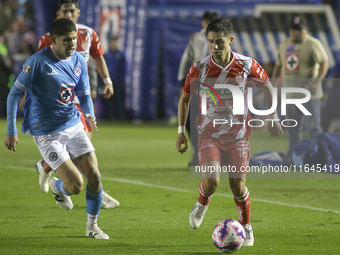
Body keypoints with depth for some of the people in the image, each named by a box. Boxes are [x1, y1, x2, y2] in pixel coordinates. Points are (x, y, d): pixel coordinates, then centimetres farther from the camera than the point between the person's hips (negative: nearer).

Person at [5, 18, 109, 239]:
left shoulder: (78, 61, 3)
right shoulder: (39, 61, -16)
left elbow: (84, 95, 12)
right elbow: (15, 93, -10)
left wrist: (90, 115, -10)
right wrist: (11, 131, -12)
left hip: (73, 125, 6)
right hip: (47, 133, -6)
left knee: (95, 176, -3)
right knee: (75, 185, -13)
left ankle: (92, 226, 18)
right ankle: (56, 186, 25)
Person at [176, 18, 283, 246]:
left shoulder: (247, 65, -11)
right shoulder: (199, 69, -11)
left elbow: (266, 85, 9)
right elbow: (185, 97, 5)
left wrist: (273, 118, 11)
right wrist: (181, 131, 2)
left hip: (238, 134, 1)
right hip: (209, 133, -1)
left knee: (238, 184, -2)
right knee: (211, 180, -20)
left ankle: (246, 227, 24)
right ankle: (202, 204, 15)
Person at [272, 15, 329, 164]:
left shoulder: (313, 44, -6)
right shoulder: (284, 45, 14)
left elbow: (325, 63, -13)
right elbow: (278, 65, 22)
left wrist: (317, 82, -25)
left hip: (309, 91, -6)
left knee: (313, 126, -4)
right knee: (293, 127, 8)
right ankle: (292, 159, 13)